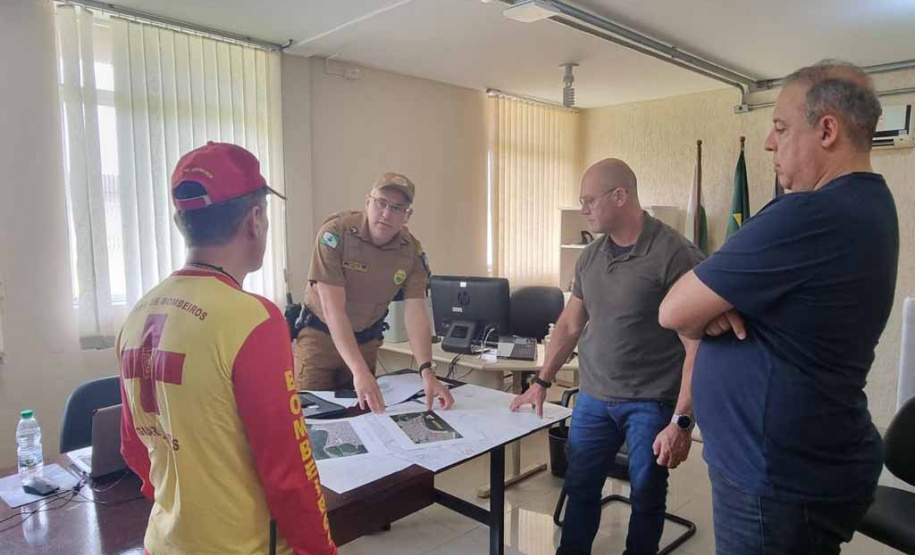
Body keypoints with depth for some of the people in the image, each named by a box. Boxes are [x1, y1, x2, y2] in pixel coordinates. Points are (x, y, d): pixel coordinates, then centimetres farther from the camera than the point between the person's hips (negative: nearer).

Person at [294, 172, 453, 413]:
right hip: (321, 335, -3)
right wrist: (359, 371, -40)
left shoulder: (412, 251, -13)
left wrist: (427, 371, -32)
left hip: (366, 340, 3)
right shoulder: (336, 233, -25)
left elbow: (416, 313, -16)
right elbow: (333, 309, -30)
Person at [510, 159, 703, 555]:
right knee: (579, 489, 13)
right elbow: (570, 324, 14)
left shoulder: (673, 253, -15)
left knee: (646, 497, 11)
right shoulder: (590, 255, 5)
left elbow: (696, 345, -16)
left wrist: (682, 421, -18)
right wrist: (542, 382, 15)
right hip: (592, 397, 5)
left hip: (651, 403, -5)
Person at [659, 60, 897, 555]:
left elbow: (673, 312, -25)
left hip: (781, 483, -9)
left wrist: (704, 316, -3)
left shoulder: (809, 216, -29)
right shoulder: (866, 204, 6)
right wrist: (715, 305, -15)